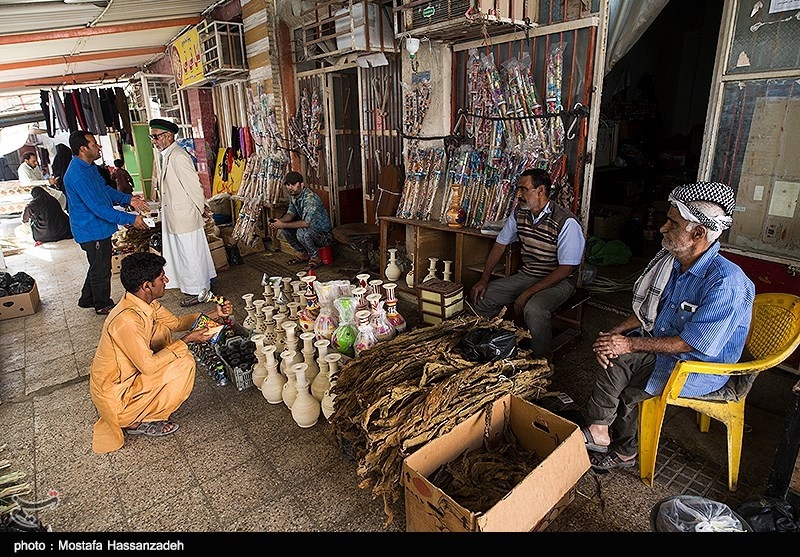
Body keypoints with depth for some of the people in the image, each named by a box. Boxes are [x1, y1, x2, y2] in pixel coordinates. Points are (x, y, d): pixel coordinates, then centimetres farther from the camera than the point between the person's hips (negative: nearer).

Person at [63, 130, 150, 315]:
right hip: (92, 231, -10)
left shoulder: (90, 167, 6)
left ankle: (87, 299, 39)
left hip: (98, 228, 10)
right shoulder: (77, 175, -26)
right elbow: (98, 208, -29)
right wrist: (130, 219, -29)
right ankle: (103, 305, 23)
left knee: (98, 266, 23)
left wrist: (128, 199, 1)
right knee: (101, 270, 6)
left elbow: (105, 190, 17)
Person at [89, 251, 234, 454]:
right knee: (184, 364, -18)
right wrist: (187, 340, -23)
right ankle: (138, 422, 1)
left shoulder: (146, 303, -4)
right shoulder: (127, 320, -32)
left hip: (127, 375, 9)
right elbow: (148, 366, -28)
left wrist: (214, 315, 0)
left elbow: (176, 322, 10)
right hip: (114, 395, -9)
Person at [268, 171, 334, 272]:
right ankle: (302, 255, 12)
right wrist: (279, 221, -18)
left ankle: (315, 258, -11)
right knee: (284, 229, -1)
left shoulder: (310, 198, -27)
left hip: (324, 235, -9)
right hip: (309, 231, 9)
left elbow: (306, 223, -33)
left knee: (302, 232, -34)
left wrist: (283, 225, -29)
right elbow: (290, 214, 4)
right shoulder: (294, 197, 3)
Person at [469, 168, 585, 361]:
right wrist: (484, 279, -1)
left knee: (533, 309, -36)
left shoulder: (566, 222, -22)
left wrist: (528, 293, -26)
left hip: (558, 281, -7)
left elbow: (566, 269, -22)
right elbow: (501, 243, 9)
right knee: (481, 296, -7)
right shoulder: (519, 212, -1)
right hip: (526, 275, 7)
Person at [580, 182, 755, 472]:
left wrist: (631, 344, -22)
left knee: (618, 360, -23)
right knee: (610, 352, -16)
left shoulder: (726, 282, -26)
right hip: (663, 345, 7)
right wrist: (613, 334, -11)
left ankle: (598, 432, 1)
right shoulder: (669, 261, -1)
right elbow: (645, 311, 7)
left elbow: (692, 344, -25)